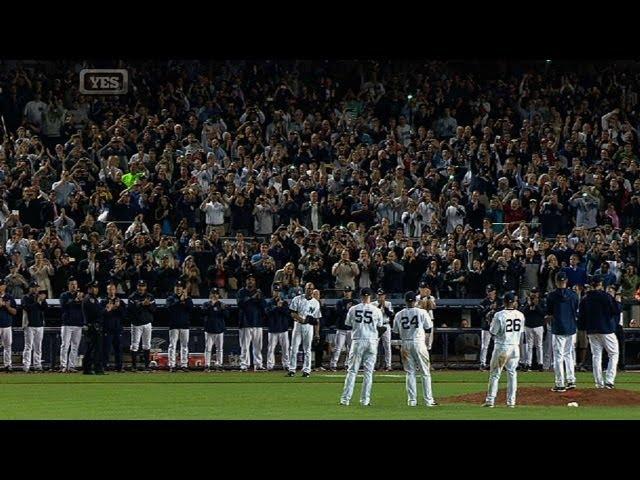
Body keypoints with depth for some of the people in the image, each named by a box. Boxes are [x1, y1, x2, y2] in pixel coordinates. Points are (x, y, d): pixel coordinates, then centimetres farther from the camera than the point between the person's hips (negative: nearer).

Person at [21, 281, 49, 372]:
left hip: (40, 325, 5)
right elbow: (27, 308, -18)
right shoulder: (26, 298, -1)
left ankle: (37, 365, 11)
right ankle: (26, 366, -11)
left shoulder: (41, 297, 13)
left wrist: (43, 301, -11)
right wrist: (38, 302, -20)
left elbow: (46, 309, 4)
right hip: (29, 325, -5)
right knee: (28, 346, -9)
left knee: (38, 347, 7)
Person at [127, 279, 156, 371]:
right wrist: (141, 304, -20)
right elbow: (129, 309, -14)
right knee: (134, 345, -4)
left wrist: (148, 305, -15)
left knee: (147, 345, 8)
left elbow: (154, 309, 4)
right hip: (136, 324, -3)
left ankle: (146, 365, 14)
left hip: (147, 324, 3)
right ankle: (134, 366, 0)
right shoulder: (132, 297, -2)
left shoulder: (150, 297, 7)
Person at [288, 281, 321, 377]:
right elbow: (293, 313, -6)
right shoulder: (297, 299, 1)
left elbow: (317, 319, 9)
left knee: (307, 349, 3)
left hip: (309, 327, 2)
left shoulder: (316, 303, 8)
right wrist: (302, 319, -20)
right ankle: (292, 370, 1)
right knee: (294, 348, -2)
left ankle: (306, 370, 7)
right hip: (298, 325, -1)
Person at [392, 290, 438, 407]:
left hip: (405, 344, 3)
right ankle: (428, 400, 3)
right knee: (425, 373, 4)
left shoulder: (399, 315, 1)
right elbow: (429, 327, -1)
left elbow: (396, 332, 5)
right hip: (419, 343, -3)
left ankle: (412, 400, 5)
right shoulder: (421, 312, -6)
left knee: (410, 372, 9)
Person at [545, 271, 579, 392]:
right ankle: (571, 381, 16)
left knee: (558, 356, 0)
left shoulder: (552, 296, -9)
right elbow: (576, 313, 6)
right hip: (571, 328, 4)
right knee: (568, 354, 18)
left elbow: (549, 314, -6)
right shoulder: (573, 295, 1)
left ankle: (560, 384, -1)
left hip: (558, 329, -4)